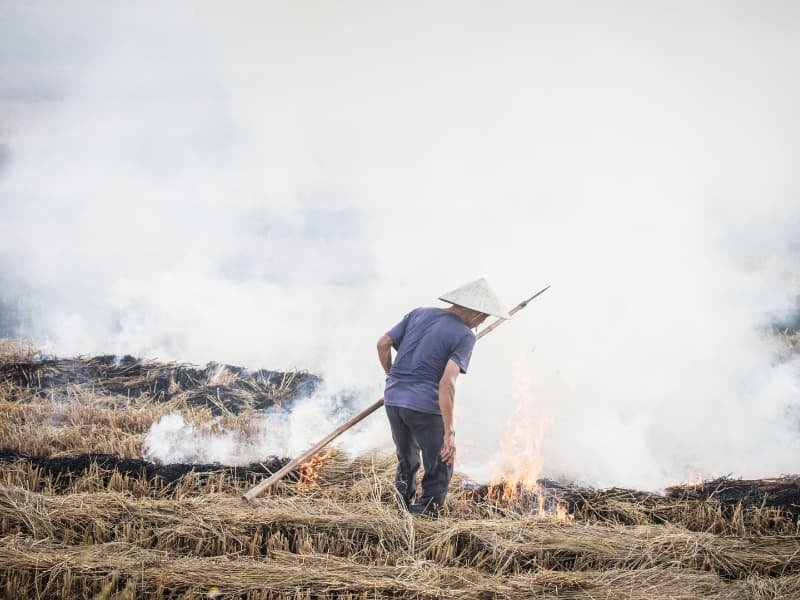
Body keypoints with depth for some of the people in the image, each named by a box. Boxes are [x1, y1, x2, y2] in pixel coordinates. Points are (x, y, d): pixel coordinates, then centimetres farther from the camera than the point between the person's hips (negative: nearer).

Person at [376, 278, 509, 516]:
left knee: (407, 463, 23)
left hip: (393, 399, 6)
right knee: (439, 470, 8)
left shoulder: (418, 314, 10)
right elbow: (447, 382, -19)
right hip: (425, 406, -6)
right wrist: (449, 433, -20)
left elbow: (383, 344, 8)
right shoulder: (464, 336, -8)